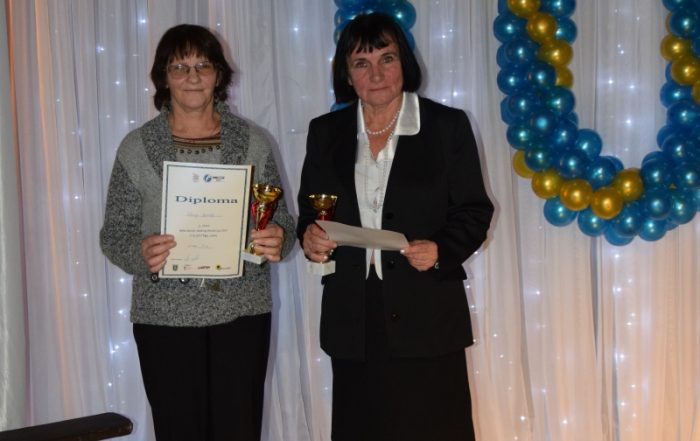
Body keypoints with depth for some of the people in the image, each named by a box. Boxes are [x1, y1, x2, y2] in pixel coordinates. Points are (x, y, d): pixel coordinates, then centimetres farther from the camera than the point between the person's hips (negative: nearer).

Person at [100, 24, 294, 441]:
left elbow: (282, 219, 9)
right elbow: (114, 233, 3)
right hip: (166, 317, 0)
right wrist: (140, 253, -18)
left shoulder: (254, 141, 5)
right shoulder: (136, 147, 2)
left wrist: (278, 239, -14)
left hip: (243, 313, 1)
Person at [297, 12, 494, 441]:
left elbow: (474, 211, 1)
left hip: (427, 315, -3)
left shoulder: (448, 125, 1)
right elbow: (310, 209, 15)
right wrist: (310, 235, -8)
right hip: (353, 322, 3)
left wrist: (442, 250, -18)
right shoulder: (326, 132, 9)